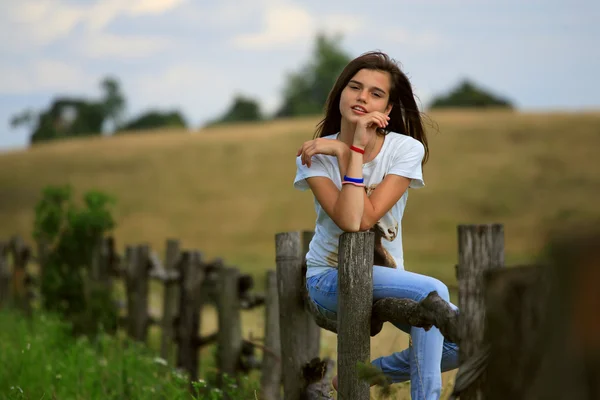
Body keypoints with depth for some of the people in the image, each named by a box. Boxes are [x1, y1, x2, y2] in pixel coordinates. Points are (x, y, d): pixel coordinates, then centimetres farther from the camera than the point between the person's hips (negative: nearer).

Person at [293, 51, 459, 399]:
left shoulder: (406, 150, -8)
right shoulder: (316, 154, -9)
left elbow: (366, 218, -21)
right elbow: (349, 221, -26)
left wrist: (346, 151, -21)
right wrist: (356, 148, -24)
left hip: (386, 280, 4)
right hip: (328, 280, -3)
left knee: (460, 344, -17)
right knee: (432, 291, -30)